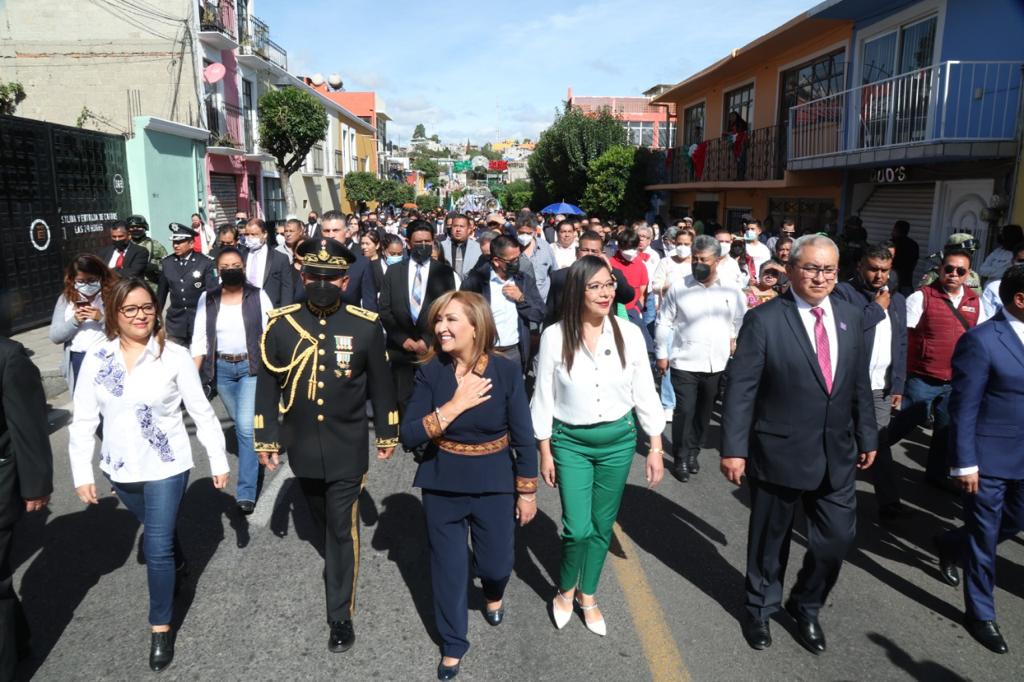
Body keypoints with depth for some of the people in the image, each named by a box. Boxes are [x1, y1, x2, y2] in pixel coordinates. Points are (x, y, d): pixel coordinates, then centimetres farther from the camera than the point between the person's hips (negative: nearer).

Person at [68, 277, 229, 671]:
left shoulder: (174, 356, -13)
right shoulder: (96, 361, -5)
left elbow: (202, 412, -8)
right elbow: (83, 421, -1)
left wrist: (218, 460, -6)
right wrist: (82, 474, -3)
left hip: (166, 468, -4)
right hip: (120, 470, 4)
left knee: (156, 548, -2)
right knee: (158, 531, 25)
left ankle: (161, 628, 17)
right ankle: (177, 565, 56)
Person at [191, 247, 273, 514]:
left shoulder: (258, 296, -4)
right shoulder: (207, 299, 2)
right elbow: (199, 339, 0)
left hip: (251, 366, -3)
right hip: (221, 368, 3)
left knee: (246, 426, -10)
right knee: (240, 423, 17)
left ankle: (246, 491, -5)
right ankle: (254, 455, 43)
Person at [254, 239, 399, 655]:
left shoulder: (366, 326, -10)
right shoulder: (280, 324, -7)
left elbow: (380, 385, 0)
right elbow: (267, 386, 1)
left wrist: (387, 434, 5)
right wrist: (265, 439, 3)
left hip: (347, 451, -2)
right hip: (301, 449, 3)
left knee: (342, 529, 3)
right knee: (322, 523, 23)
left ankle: (341, 613, 18)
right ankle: (338, 569, 51)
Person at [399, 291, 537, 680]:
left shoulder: (506, 370, -14)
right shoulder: (430, 372, -11)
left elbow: (523, 437, -6)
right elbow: (409, 437, -17)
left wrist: (527, 491, -1)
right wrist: (456, 404, -26)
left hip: (494, 485, 0)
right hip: (442, 486, 1)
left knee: (496, 563, 13)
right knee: (448, 568, 12)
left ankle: (494, 594, 53)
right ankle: (453, 645, 38)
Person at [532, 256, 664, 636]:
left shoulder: (629, 334, -8)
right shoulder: (555, 336, -12)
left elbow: (645, 393, 0)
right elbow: (543, 398, -4)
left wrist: (656, 447, 0)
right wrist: (545, 453, -2)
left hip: (618, 440, 2)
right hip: (570, 441, -2)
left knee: (602, 525, 14)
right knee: (578, 529, -3)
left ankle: (588, 596, 37)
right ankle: (565, 590, 28)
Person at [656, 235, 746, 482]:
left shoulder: (731, 291, 1)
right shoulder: (678, 288, -3)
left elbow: (741, 322, 14)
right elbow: (664, 323, 1)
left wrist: (736, 340, 5)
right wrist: (661, 354, 0)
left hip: (717, 365, 3)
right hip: (684, 363, -2)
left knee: (704, 412, 15)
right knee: (684, 412, -4)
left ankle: (693, 452, 33)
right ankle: (681, 459, 12)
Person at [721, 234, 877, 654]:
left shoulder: (851, 317, 4)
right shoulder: (764, 320, -13)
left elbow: (860, 384, 11)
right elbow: (740, 390, -14)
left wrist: (867, 436, 12)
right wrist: (734, 448, -17)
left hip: (837, 455, 4)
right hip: (780, 453, -4)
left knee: (837, 539, 10)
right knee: (770, 540, 14)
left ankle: (806, 607, 38)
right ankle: (761, 608, 39)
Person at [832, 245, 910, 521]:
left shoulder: (896, 299, 14)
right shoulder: (843, 292, -5)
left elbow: (901, 345, 14)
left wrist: (898, 385, 8)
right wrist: (878, 308, -10)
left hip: (882, 388, 5)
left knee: (880, 445, 8)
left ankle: (889, 503, 14)